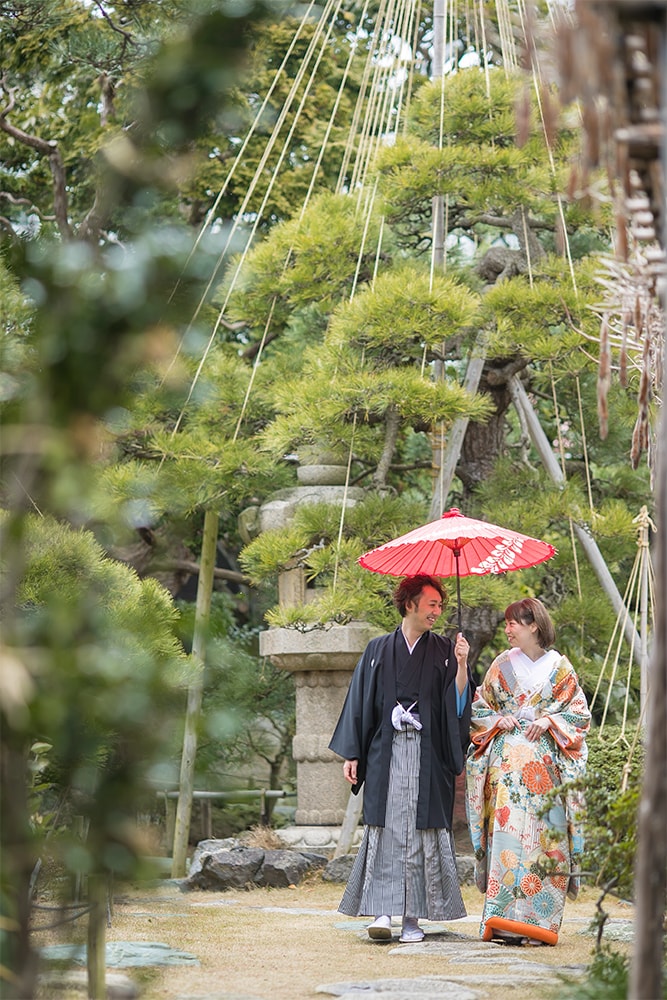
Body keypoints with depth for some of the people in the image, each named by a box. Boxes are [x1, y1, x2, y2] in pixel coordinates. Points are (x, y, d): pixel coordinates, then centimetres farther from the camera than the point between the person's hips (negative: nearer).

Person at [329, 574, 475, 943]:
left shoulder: (443, 651, 10)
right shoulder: (378, 650, 10)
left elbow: (459, 704, 0)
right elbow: (360, 702, 9)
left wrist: (462, 665, -14)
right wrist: (351, 754, 4)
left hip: (427, 756, 0)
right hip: (385, 753, 0)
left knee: (422, 833, -3)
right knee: (384, 830, -7)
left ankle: (413, 917, 1)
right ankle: (381, 912, -8)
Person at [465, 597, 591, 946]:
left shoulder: (559, 667, 7)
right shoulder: (502, 665, 11)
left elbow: (579, 712, 7)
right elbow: (478, 708, 15)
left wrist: (549, 721, -8)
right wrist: (498, 720, -4)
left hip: (546, 764, -1)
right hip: (507, 759, 1)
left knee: (542, 836, -5)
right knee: (507, 829, -10)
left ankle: (537, 920, -1)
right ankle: (504, 920, -11)